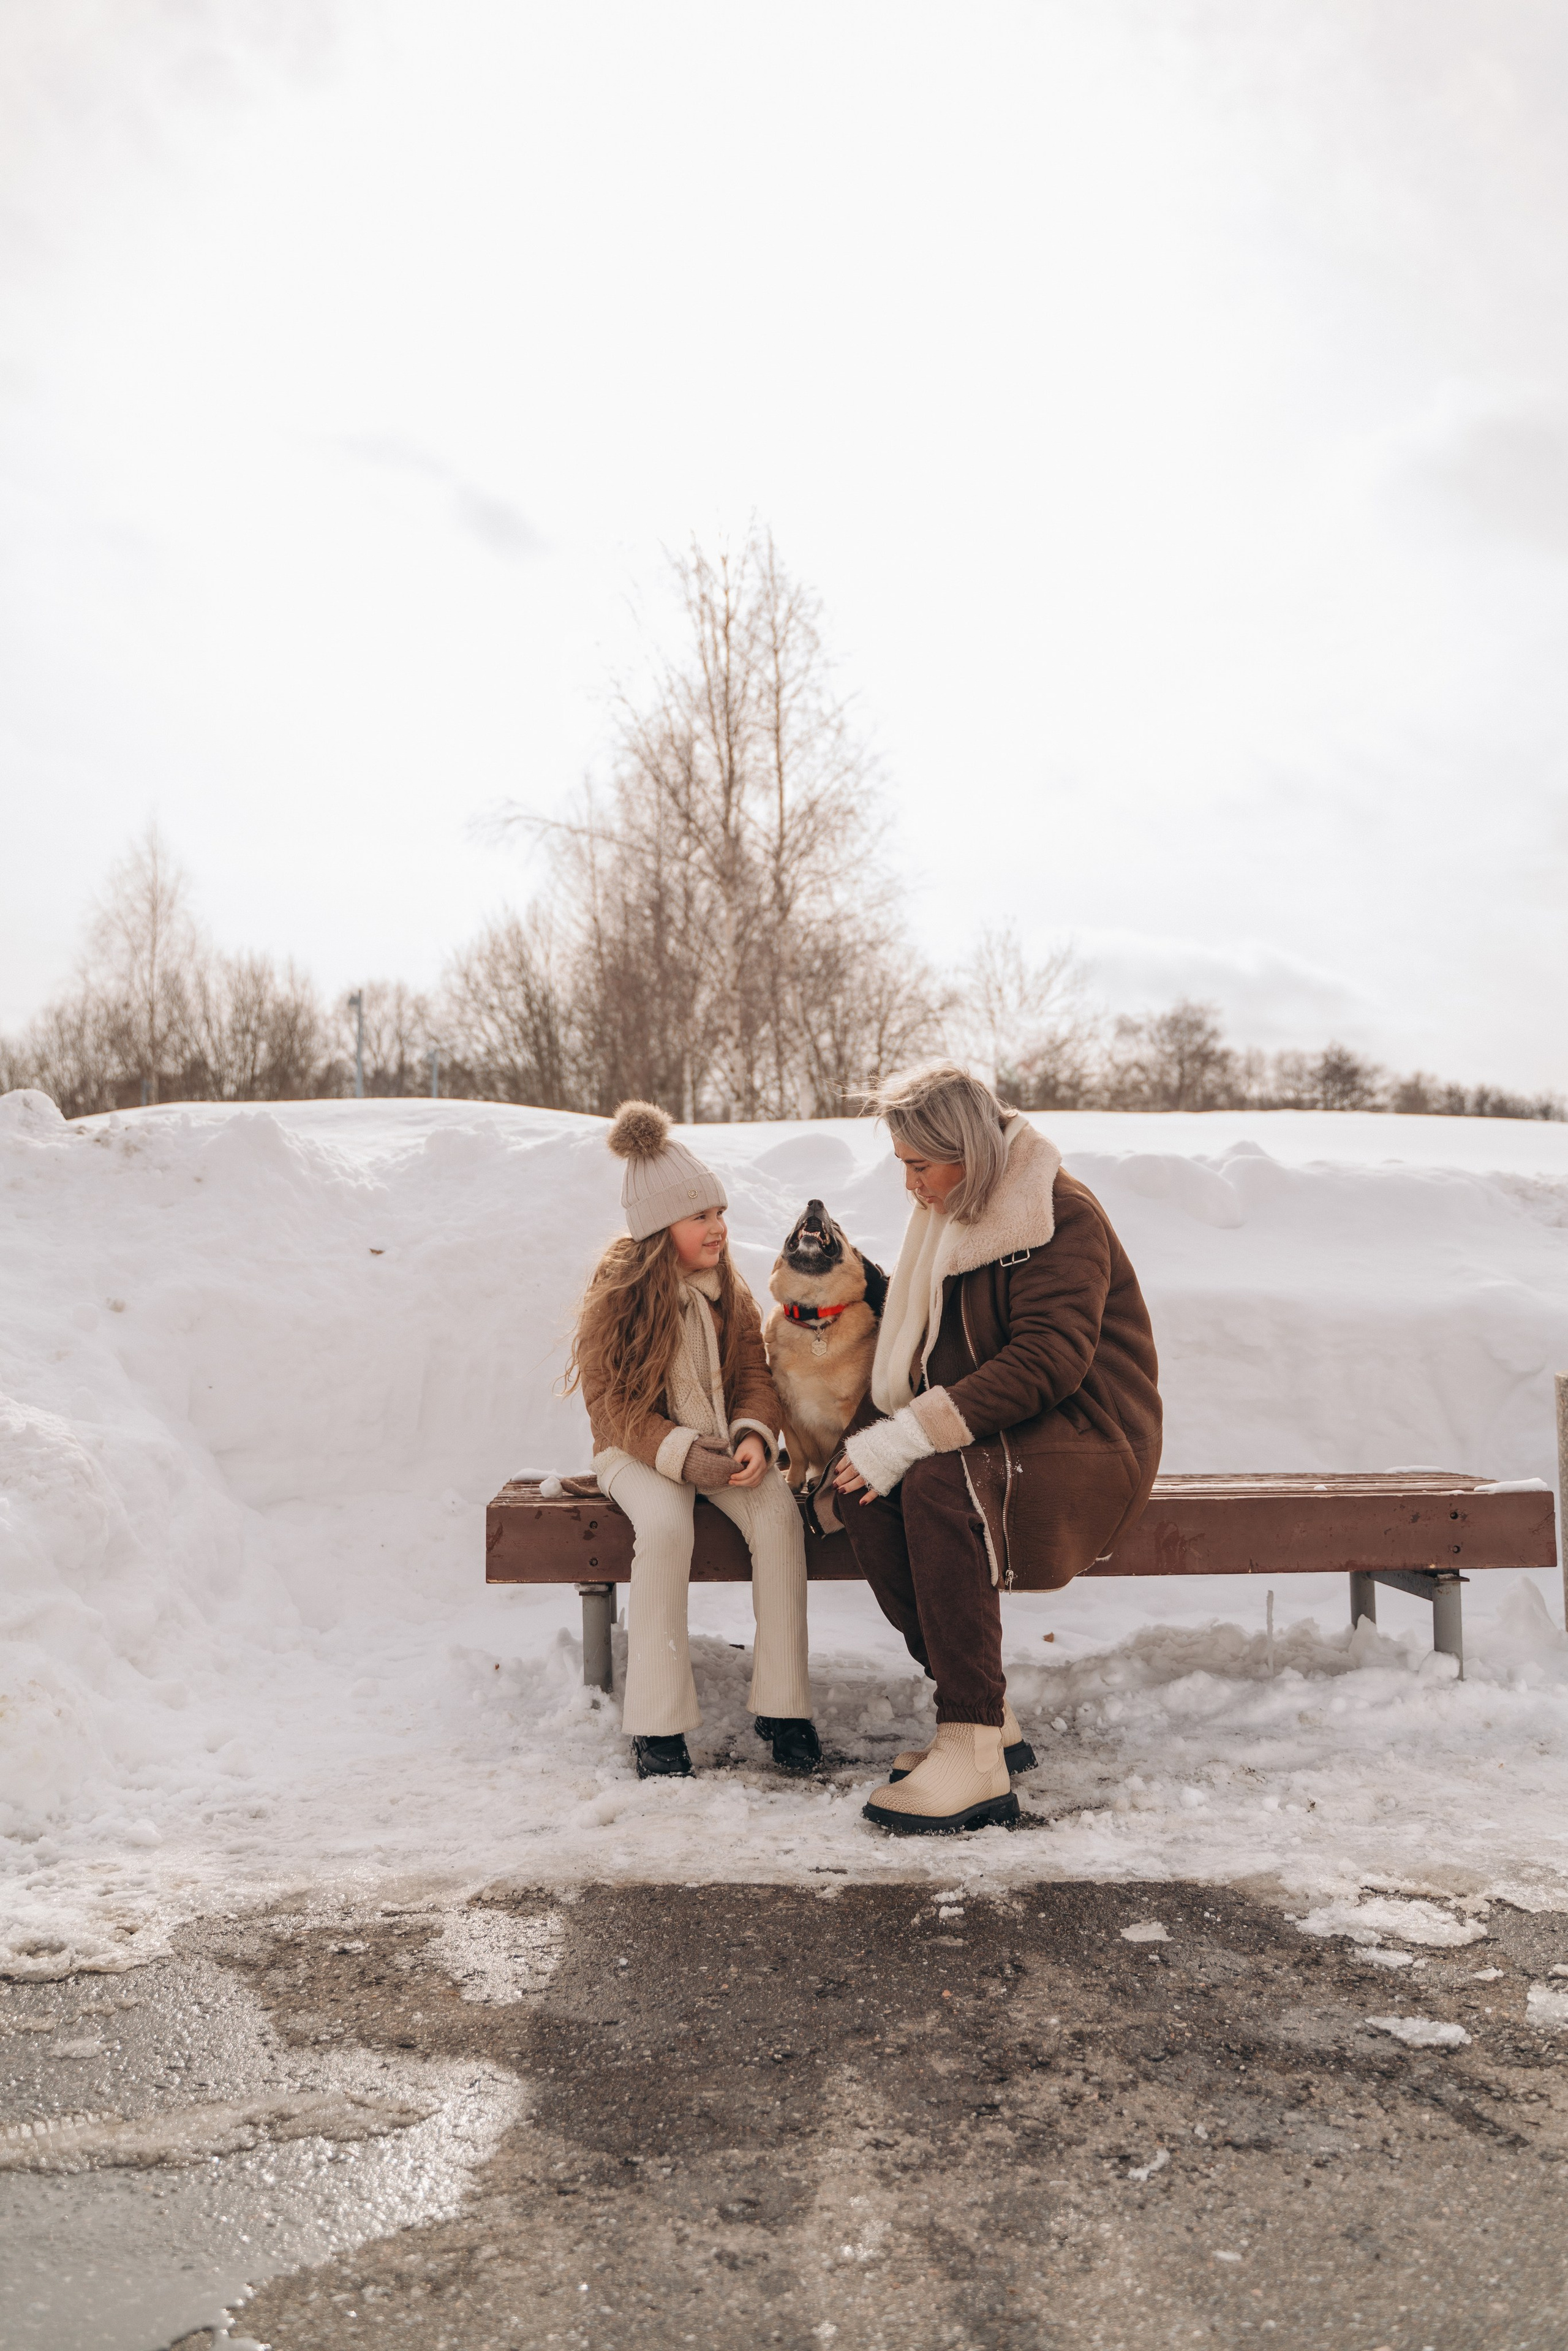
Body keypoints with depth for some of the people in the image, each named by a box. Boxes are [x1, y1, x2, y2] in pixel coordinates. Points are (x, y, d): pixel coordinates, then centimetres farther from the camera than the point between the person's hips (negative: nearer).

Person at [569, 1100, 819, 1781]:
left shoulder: (728, 1287, 3)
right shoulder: (616, 1292, -11)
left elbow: (756, 1374, 3)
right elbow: (610, 1403, -11)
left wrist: (754, 1437, -19)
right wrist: (679, 1453, -25)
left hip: (722, 1444, 4)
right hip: (638, 1447, -3)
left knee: (778, 1513, -26)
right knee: (665, 1525, -35)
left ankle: (782, 1706, -16)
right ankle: (657, 1724, -22)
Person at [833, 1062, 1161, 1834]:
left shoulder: (1063, 1216, -14)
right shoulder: (950, 1218, 13)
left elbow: (1046, 1362, -25)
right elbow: (911, 1350, 15)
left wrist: (914, 1435, -29)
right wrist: (866, 1434, -5)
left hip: (1088, 1440, -8)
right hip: (995, 1436, 8)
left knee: (938, 1483, -34)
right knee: (862, 1485, -19)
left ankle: (975, 1756, -29)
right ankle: (988, 1718, -12)